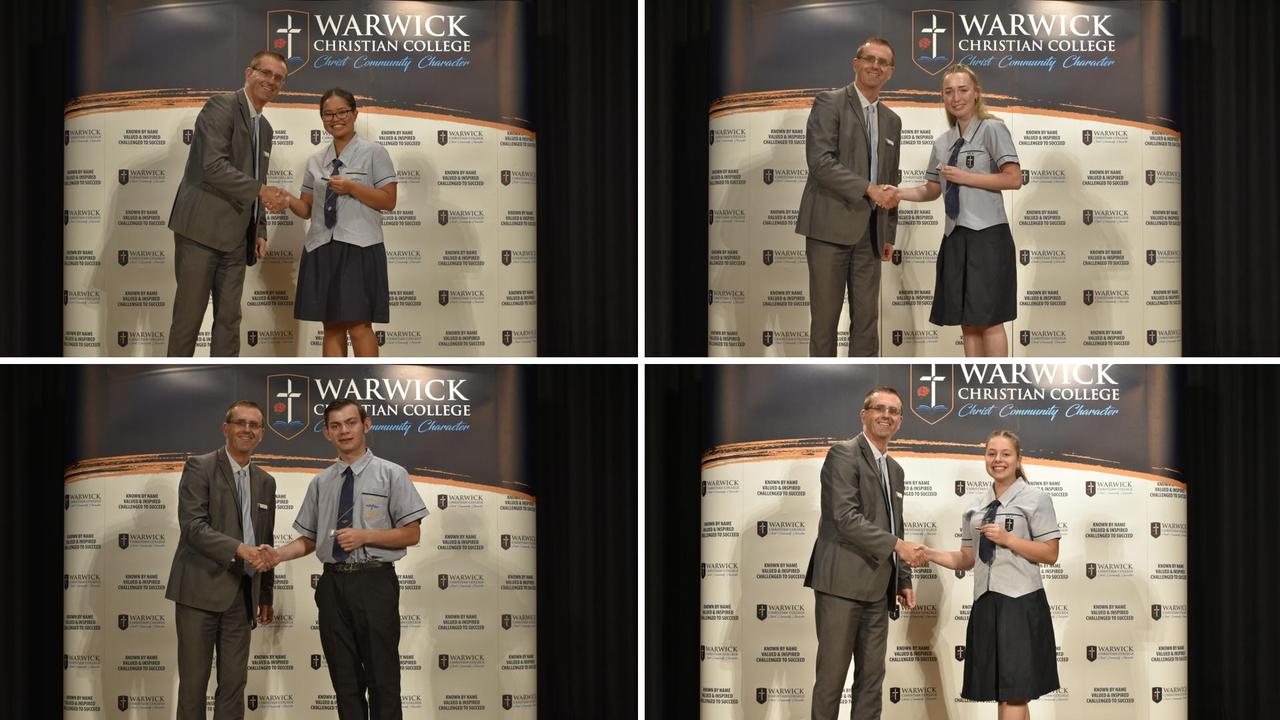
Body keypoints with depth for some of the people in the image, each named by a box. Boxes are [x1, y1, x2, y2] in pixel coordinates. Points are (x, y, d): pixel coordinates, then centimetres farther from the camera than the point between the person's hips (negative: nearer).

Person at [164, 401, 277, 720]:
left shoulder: (265, 482, 15)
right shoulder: (199, 467, -4)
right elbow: (193, 526, -15)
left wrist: (265, 596, 19)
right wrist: (240, 549, -27)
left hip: (242, 595, 5)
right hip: (200, 590, -5)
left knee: (234, 682, 6)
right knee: (193, 682, -1)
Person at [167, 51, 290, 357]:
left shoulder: (264, 127, 19)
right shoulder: (222, 106, -7)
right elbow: (213, 166, -19)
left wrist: (260, 230, 15)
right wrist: (261, 190, -21)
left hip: (235, 237, 8)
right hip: (201, 228, -8)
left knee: (229, 318, 7)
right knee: (189, 316, -3)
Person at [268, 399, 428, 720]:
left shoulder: (391, 474, 0)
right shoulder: (320, 483, 11)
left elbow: (411, 534, -3)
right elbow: (308, 539, 12)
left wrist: (365, 536, -15)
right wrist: (279, 554, -7)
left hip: (374, 582, -4)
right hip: (333, 583, 4)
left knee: (382, 678, -1)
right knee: (345, 680, 9)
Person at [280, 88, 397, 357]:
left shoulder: (373, 153, 2)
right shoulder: (315, 161, 16)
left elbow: (388, 201, -3)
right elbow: (307, 208, 15)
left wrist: (351, 188, -14)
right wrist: (288, 200, -6)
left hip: (358, 247, -5)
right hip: (321, 247, 5)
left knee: (359, 325, -11)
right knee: (332, 326, 5)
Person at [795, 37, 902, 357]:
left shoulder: (891, 120, 18)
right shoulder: (829, 103, -3)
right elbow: (820, 162, -15)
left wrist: (889, 233, 18)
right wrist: (869, 189, -20)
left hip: (869, 233, 6)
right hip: (831, 226, -6)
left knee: (867, 318, 5)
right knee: (825, 316, -2)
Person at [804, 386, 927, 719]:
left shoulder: (895, 469, 19)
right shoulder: (844, 454, -7)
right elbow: (845, 518, -17)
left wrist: (904, 580, 16)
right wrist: (898, 546, -18)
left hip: (877, 588, 8)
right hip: (842, 582, -8)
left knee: (872, 674, 8)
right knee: (832, 674, -4)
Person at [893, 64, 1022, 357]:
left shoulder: (992, 130, -5)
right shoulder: (942, 142, 15)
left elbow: (1014, 179, -12)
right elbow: (932, 189, 18)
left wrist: (966, 177, -14)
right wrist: (896, 193, 2)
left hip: (987, 236, -7)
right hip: (956, 237, 7)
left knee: (988, 319, -6)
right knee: (967, 321, 8)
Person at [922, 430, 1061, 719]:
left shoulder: (1036, 499, -3)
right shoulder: (976, 508, 14)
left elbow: (1050, 554, -7)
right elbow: (966, 559, 14)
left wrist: (1007, 539, -15)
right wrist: (929, 554, 1)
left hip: (1021, 602, -6)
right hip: (985, 602, 6)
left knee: (1014, 693, -8)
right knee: (1000, 692, 8)